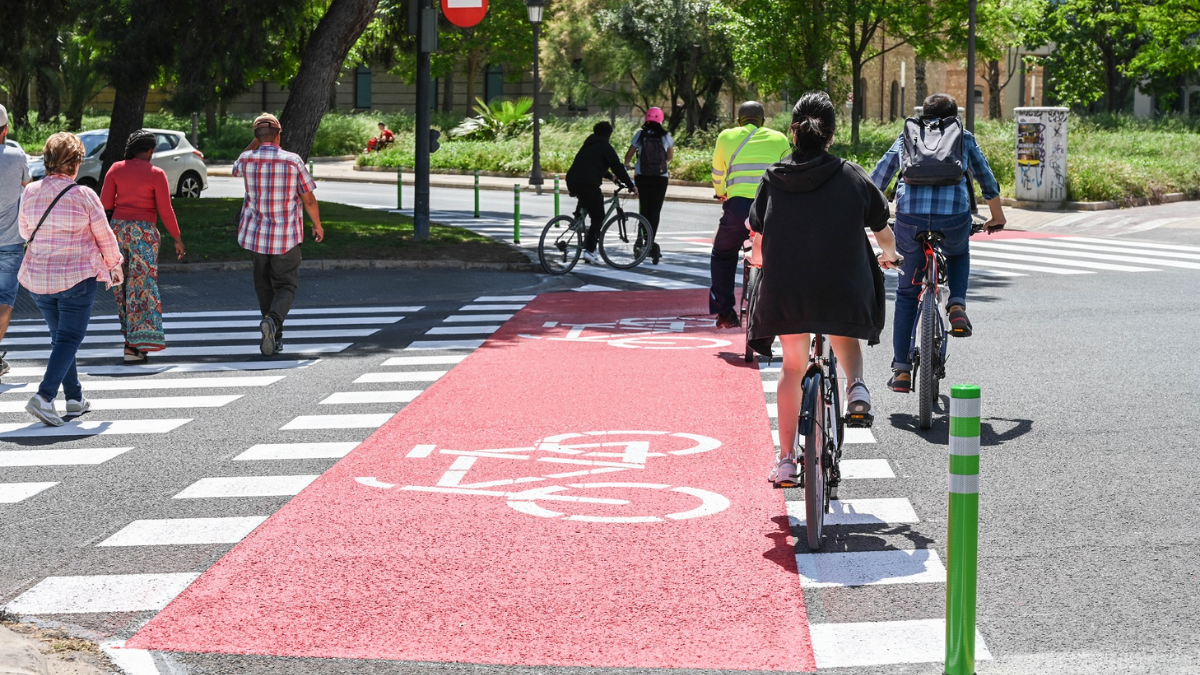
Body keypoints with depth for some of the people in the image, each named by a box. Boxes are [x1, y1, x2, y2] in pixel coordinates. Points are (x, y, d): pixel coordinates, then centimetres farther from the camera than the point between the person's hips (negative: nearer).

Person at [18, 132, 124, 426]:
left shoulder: (30, 192, 0)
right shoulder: (84, 195, -12)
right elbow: (105, 236, -3)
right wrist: (114, 265, 15)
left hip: (38, 277, 5)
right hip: (77, 276, -5)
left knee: (60, 337, 18)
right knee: (69, 339, 0)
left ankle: (74, 398, 21)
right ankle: (44, 396, -16)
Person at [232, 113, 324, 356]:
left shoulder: (248, 159, -5)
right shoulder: (293, 161, -11)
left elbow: (236, 169, 23)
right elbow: (308, 199, -5)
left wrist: (255, 142, 14)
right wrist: (317, 225, 11)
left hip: (255, 234, 2)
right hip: (287, 236, -2)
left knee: (264, 286, 18)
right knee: (286, 286, 7)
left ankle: (275, 337, 21)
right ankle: (273, 320, -22)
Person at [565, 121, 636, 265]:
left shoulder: (588, 145, 25)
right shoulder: (606, 147, 2)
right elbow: (618, 168, 0)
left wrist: (610, 176, 51)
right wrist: (631, 186, 7)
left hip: (572, 181, 7)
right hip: (588, 184, -7)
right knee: (598, 218, 0)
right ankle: (589, 250, -10)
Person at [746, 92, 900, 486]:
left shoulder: (773, 179, 5)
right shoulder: (851, 176, 3)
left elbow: (758, 240, 12)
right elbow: (882, 230, 14)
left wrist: (759, 259, 36)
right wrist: (888, 254, 37)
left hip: (786, 291, 1)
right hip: (843, 289, -1)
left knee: (793, 368, 16)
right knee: (844, 337, 31)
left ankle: (786, 461, 13)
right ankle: (855, 386, 2)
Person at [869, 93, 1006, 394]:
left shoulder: (907, 136, 21)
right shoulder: (964, 138, 19)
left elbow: (877, 179, 21)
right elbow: (987, 180, 27)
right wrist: (997, 216, 42)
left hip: (910, 218, 0)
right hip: (954, 216, 0)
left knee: (906, 293, 16)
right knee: (959, 253, 37)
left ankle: (901, 370, 12)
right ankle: (957, 305, 10)